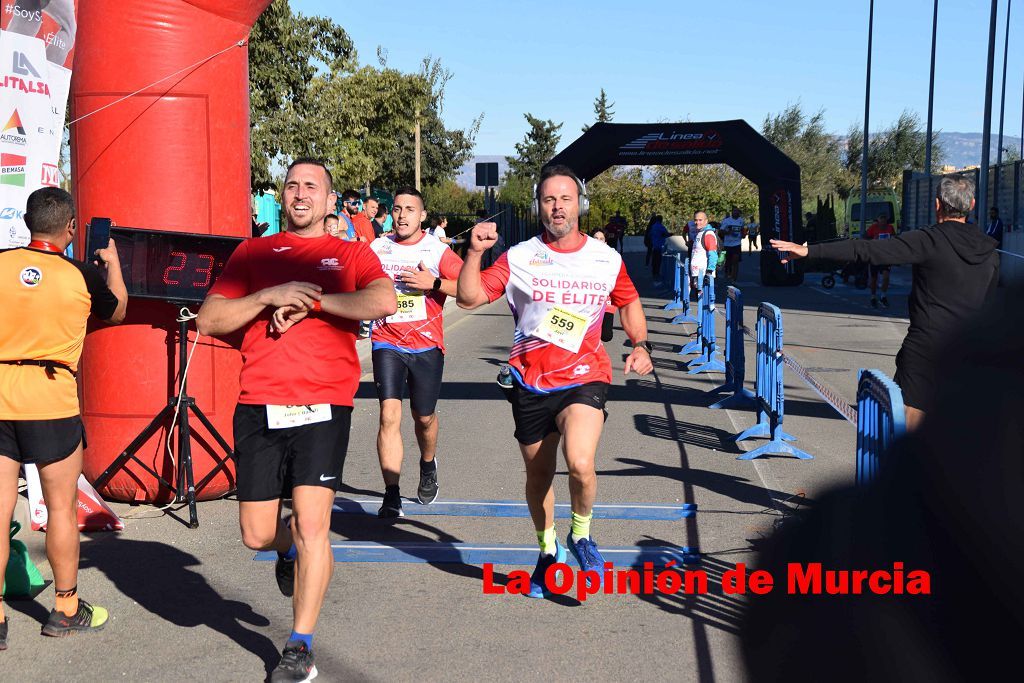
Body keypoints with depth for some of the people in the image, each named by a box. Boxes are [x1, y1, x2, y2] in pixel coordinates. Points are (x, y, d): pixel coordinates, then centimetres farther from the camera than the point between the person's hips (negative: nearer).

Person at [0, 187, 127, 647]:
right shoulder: (82, 275, -3)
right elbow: (117, 310, 17)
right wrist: (112, 262, 32)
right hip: (51, 401, -3)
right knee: (61, 506, 9)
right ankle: (66, 610, 21)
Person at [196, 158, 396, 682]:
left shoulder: (351, 254, 8)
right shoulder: (252, 254, 13)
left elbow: (383, 301, -13)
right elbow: (208, 320, 5)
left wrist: (311, 301, -10)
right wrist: (271, 296, -8)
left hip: (322, 407, -2)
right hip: (258, 408, 3)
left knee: (311, 525, -10)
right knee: (257, 536, 6)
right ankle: (291, 550, 43)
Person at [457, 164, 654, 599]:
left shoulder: (607, 260, 3)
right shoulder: (519, 258, 0)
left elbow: (629, 302, 20)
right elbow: (469, 298, -7)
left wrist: (640, 345, 6)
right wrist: (475, 252, -20)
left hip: (584, 378, -1)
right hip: (530, 382, 1)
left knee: (579, 464, -24)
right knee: (538, 476, 13)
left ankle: (581, 535, 6)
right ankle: (549, 550, 39)